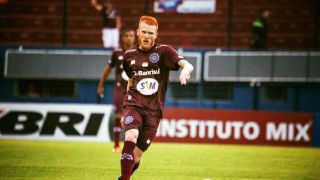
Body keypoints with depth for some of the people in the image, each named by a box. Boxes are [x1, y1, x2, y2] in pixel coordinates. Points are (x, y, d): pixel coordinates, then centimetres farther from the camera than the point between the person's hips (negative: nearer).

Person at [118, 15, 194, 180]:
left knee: (137, 155, 0)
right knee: (131, 137, -29)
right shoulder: (129, 55, 10)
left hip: (153, 110, -1)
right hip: (133, 104, 1)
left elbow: (187, 65, -15)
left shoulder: (163, 51, 0)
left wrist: (185, 70, -40)